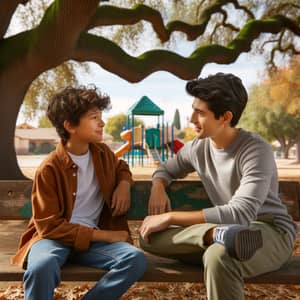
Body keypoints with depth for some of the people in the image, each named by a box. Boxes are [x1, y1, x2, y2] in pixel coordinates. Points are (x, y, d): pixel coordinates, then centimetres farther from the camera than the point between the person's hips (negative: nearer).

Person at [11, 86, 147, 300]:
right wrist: (103, 235, -18)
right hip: (55, 237, -4)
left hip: (93, 238, 4)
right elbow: (49, 225, -13)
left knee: (136, 260, -25)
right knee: (42, 265, -40)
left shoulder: (102, 153, 4)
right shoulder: (49, 169, -13)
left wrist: (124, 184, 1)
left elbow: (122, 168, 27)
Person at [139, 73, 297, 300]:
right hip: (231, 228, 7)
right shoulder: (197, 147, -1)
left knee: (219, 255, -42)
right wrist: (158, 187, -9)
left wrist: (170, 217, -28)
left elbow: (240, 214, -30)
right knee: (149, 236, -15)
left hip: (273, 232, -6)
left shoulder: (256, 150, -20)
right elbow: (166, 169, 17)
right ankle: (220, 235, -34)